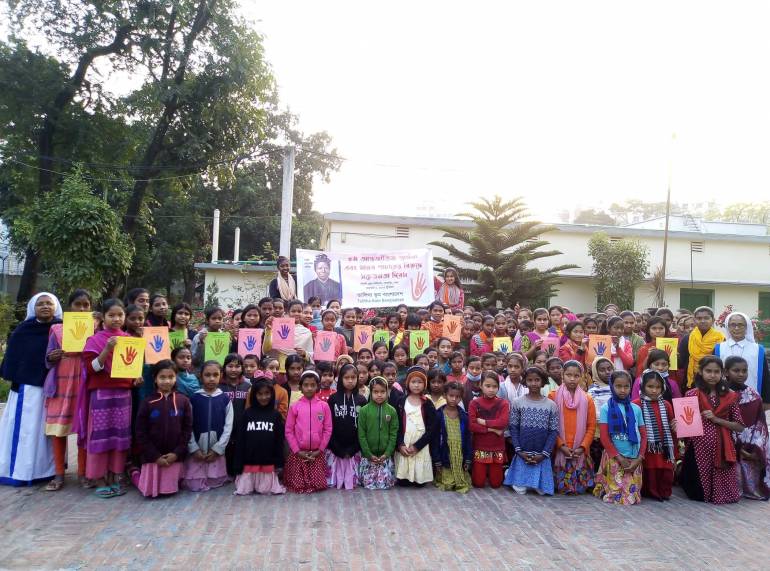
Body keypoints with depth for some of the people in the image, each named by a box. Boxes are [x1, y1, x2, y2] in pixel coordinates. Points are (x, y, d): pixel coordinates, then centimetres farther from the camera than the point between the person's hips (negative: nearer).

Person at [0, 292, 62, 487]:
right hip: (27, 387, 0)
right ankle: (20, 470, 12)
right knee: (24, 428, 3)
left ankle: (46, 469, 13)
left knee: (47, 428, 5)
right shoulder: (23, 330, 2)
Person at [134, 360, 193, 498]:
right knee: (150, 492, 3)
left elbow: (187, 429, 0)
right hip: (152, 457, -1)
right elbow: (140, 433, -4)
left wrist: (176, 453, -10)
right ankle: (134, 472, 32)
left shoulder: (183, 401, -1)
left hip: (174, 457, 1)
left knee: (169, 491, 4)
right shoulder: (147, 402, -5)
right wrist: (155, 456, -9)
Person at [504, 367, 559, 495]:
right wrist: (519, 451, -9)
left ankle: (537, 484, 30)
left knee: (541, 490, -1)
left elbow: (554, 431, -1)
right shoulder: (518, 402, -2)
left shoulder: (551, 405, -1)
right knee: (520, 489, -1)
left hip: (542, 456, 1)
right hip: (522, 454, -1)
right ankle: (509, 473, 27)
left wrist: (544, 454, -10)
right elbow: (513, 428, 0)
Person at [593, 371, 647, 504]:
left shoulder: (636, 409, 8)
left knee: (632, 496, -1)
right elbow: (604, 437, -6)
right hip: (614, 458, -3)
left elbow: (643, 435, 8)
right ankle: (602, 488, 19)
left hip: (634, 459, 3)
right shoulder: (606, 408, -2)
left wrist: (639, 458, -3)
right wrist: (619, 457, -10)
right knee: (616, 496, -8)